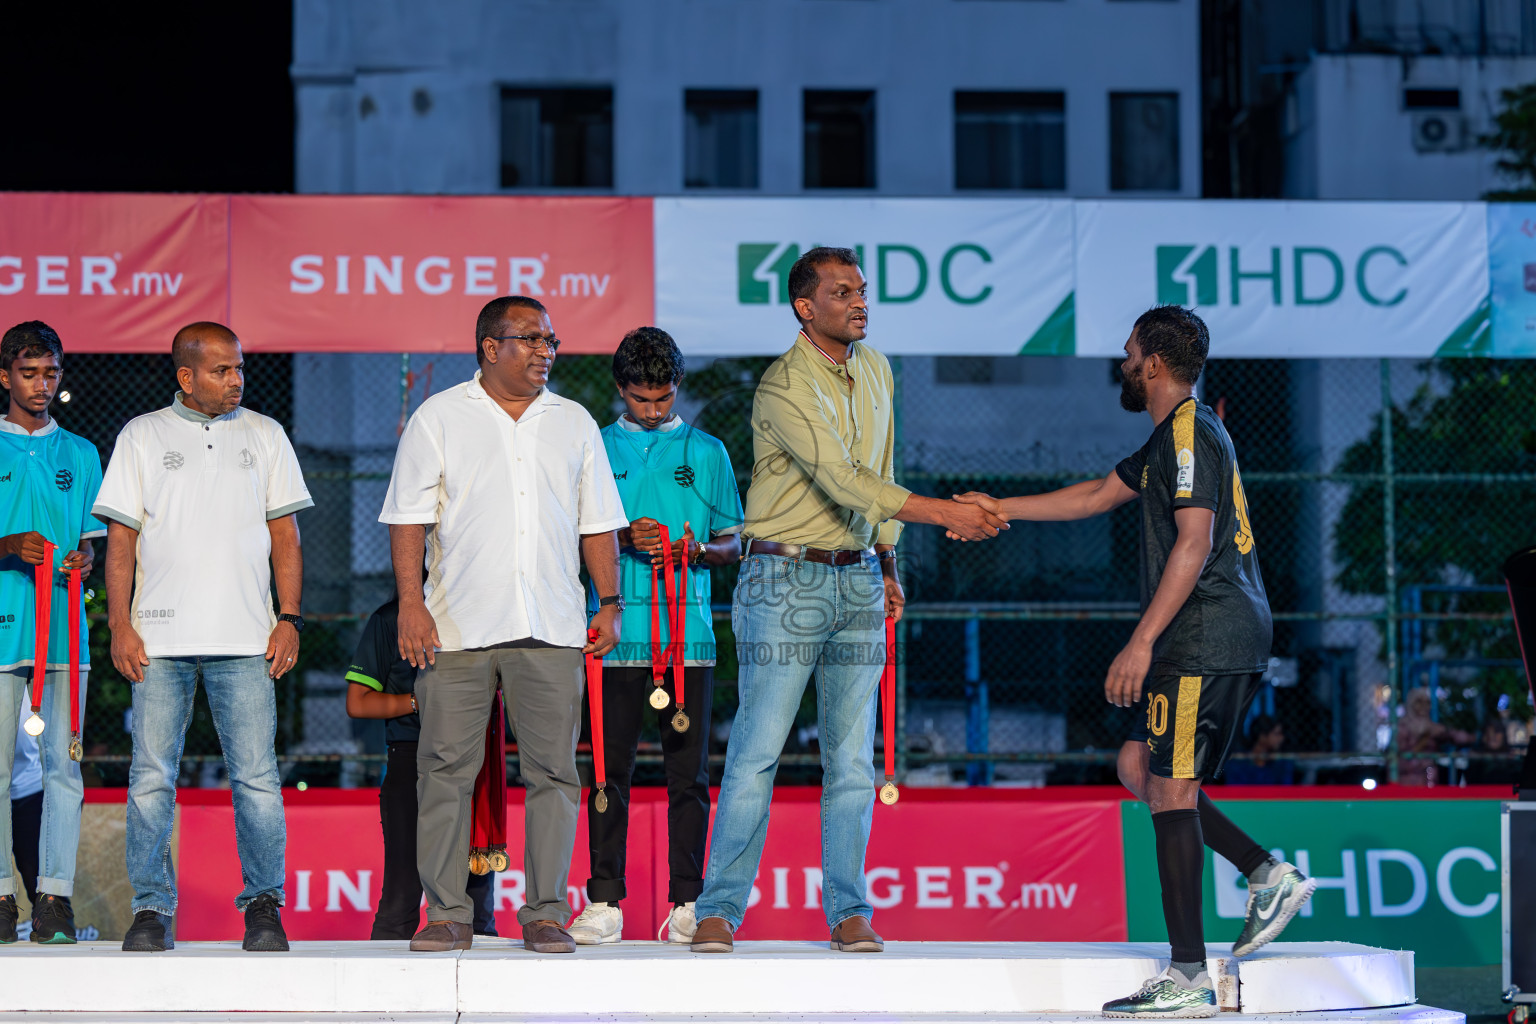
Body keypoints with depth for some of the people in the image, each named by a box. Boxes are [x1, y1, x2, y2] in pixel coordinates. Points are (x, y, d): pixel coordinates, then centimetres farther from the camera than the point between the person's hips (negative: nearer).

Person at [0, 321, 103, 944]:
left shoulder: (80, 455, 15)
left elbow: (94, 536, 15)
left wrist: (84, 557, -8)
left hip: (65, 627, 2)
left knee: (62, 763, -3)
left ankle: (55, 895, -2)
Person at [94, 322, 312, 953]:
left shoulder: (264, 436, 13)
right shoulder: (142, 437, 9)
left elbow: (284, 534, 11)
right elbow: (121, 537, 6)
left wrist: (289, 618, 1)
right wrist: (120, 626, -3)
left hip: (244, 640, 0)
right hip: (161, 639, 0)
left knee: (256, 778, -4)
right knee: (151, 777, -3)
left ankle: (264, 907, 5)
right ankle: (151, 910, 5)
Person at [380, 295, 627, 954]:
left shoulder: (574, 424, 15)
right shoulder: (438, 418, 5)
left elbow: (597, 523, 17)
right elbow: (409, 518, 1)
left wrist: (610, 602, 7)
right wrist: (411, 605, -9)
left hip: (551, 629, 2)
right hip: (457, 626, -2)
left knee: (553, 771, -1)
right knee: (446, 769, -2)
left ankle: (546, 913, 4)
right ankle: (445, 912, 5)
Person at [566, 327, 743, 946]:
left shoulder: (706, 452, 12)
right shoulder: (595, 450, 11)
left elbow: (733, 544, 12)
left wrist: (698, 550, -9)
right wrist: (623, 539, -8)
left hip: (689, 632, 0)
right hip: (615, 631, 0)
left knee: (687, 770, 0)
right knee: (610, 768, -2)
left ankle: (687, 904, 4)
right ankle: (605, 902, 2)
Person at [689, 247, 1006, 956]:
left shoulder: (875, 371, 11)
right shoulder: (784, 387, -14)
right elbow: (842, 480, -23)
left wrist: (887, 563, 21)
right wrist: (945, 515, -26)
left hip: (856, 579, 6)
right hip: (785, 579, -6)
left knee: (852, 756, 4)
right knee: (757, 750, -6)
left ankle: (849, 911, 8)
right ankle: (719, 909, 0)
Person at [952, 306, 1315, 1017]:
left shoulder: (1188, 430, -10)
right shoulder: (1173, 436, 22)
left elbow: (1194, 543, -19)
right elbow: (1099, 495, 33)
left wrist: (1142, 643, -22)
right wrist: (1000, 508, 33)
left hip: (1205, 639, -10)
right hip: (1235, 639, 10)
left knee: (1170, 790, -10)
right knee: (1141, 773, 15)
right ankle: (1268, 876, 7)